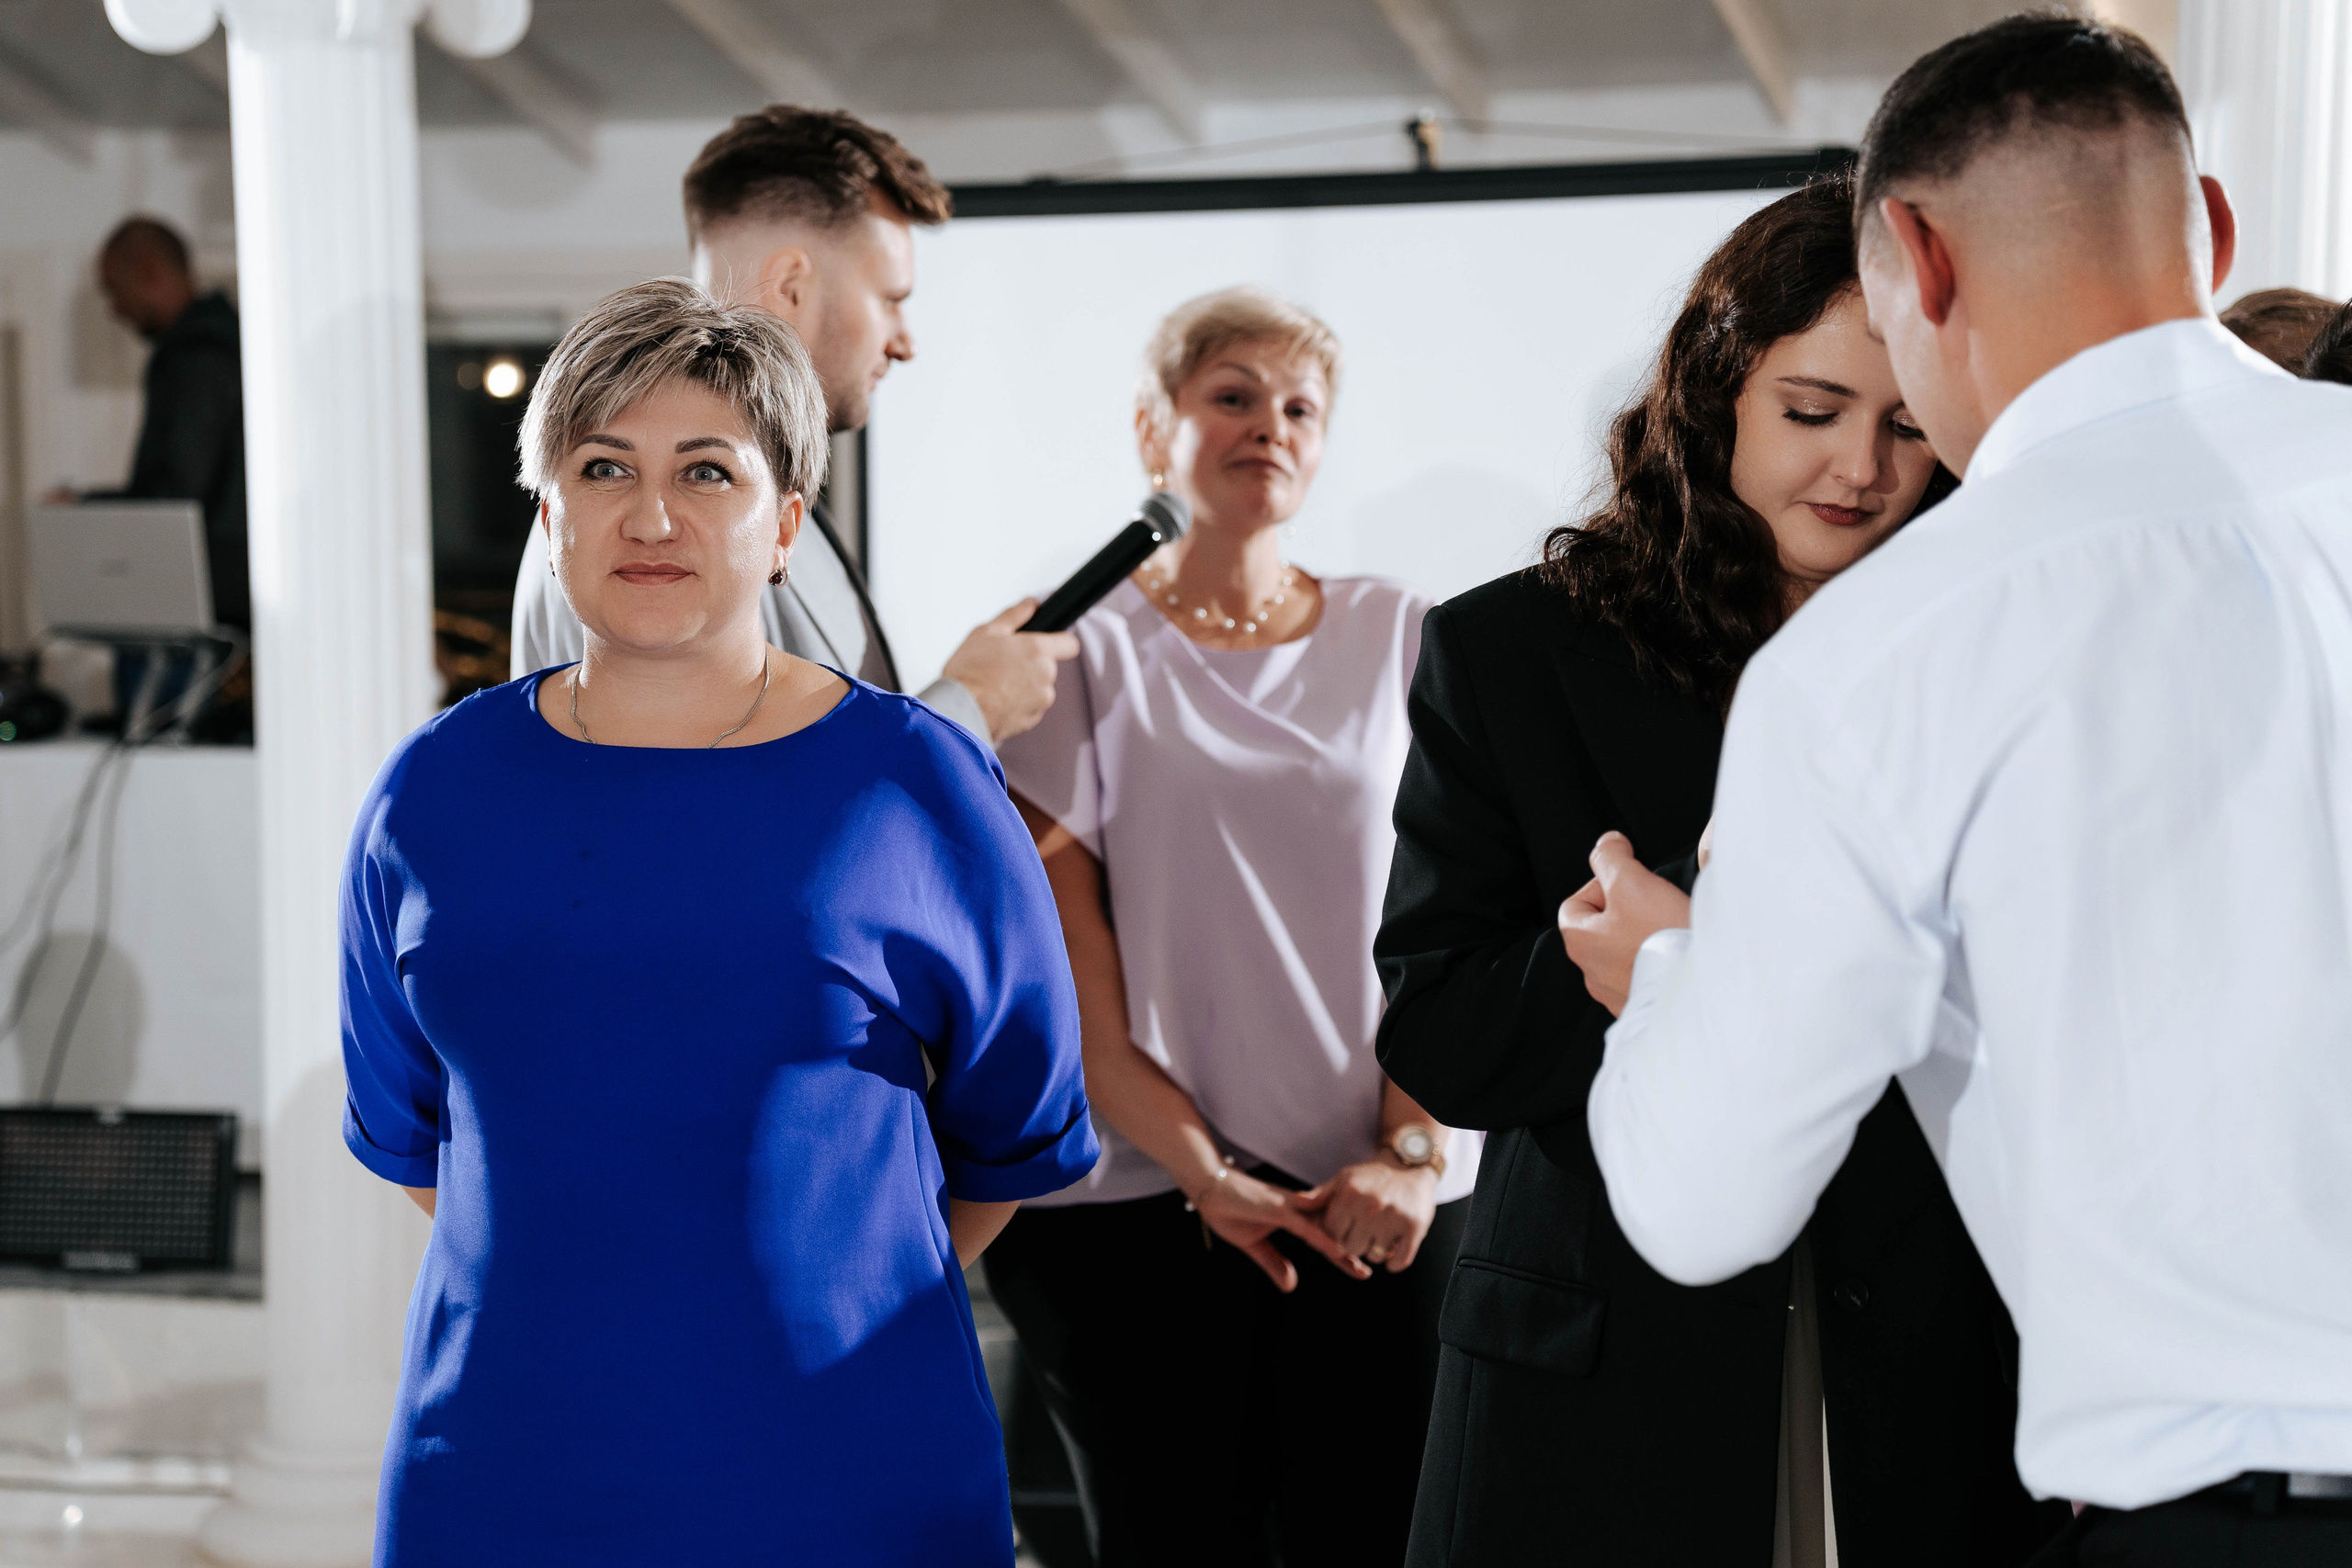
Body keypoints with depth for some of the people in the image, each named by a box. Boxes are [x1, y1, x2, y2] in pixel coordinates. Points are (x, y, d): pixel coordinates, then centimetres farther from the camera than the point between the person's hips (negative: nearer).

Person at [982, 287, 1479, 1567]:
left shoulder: (1398, 637, 9)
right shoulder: (1083, 652, 3)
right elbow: (1066, 969, -2)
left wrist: (1413, 1152, -6)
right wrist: (1202, 1170, -11)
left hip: (1381, 1202, 2)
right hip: (1148, 1201, -1)